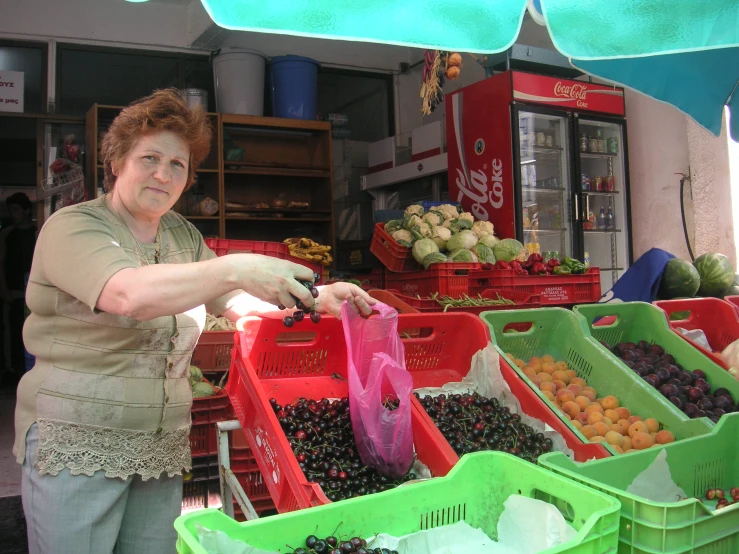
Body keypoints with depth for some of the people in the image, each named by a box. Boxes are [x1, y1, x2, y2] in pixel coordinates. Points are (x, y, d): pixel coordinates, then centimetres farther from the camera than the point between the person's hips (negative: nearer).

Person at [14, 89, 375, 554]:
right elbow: (129, 293, -29)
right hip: (75, 445, -5)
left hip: (163, 447, 6)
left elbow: (238, 301, 8)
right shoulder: (73, 227, -10)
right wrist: (236, 268, -36)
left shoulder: (184, 235, 11)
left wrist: (316, 298, -8)